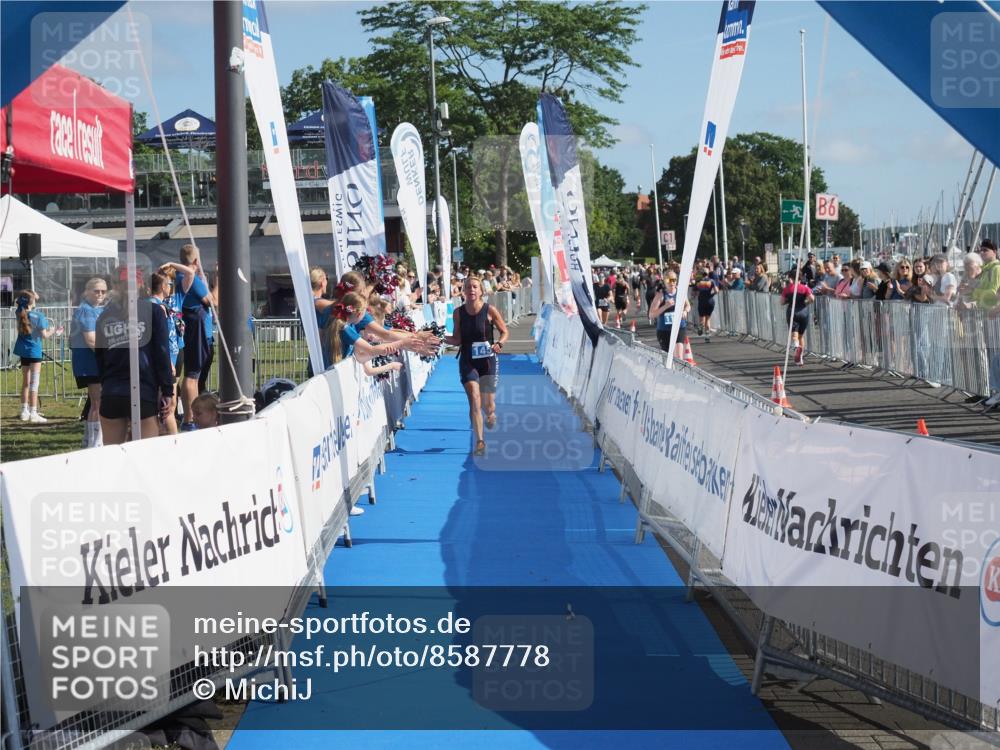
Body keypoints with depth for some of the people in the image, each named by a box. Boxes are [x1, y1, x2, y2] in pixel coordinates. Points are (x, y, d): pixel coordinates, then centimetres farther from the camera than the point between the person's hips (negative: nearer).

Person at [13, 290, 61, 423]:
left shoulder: (19, 314, -1)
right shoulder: (38, 315, -15)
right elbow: (44, 335, -12)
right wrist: (54, 331, 6)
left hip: (23, 351, 6)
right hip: (34, 351, -6)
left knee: (25, 382, 17)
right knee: (34, 383, -3)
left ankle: (24, 412, 23)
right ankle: (33, 414, -4)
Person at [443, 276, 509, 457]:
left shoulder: (490, 310, -6)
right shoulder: (459, 313, 0)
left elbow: (504, 332, 2)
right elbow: (457, 340, 6)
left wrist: (499, 344, -18)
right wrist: (442, 338, -13)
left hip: (488, 361, -1)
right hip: (467, 362, 1)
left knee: (488, 404, 6)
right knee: (474, 399, -17)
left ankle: (491, 416, 45)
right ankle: (479, 441, -14)